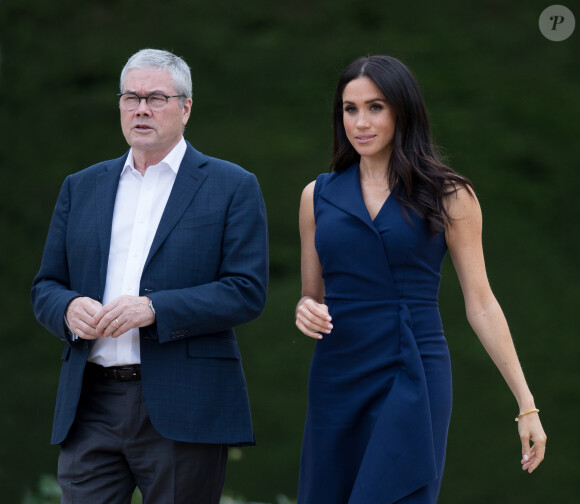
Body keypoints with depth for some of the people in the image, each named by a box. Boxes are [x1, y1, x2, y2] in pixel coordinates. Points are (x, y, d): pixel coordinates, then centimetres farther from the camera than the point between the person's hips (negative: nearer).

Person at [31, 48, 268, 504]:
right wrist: (69, 309, -8)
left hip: (182, 414, -3)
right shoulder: (81, 188, 17)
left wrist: (154, 310, -17)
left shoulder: (232, 187, 3)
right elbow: (46, 287, 16)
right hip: (92, 405, 3)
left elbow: (247, 291, -6)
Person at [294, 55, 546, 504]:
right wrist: (305, 312, -7)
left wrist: (526, 404, -2)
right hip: (336, 379, 4)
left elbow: (481, 304, 1)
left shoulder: (448, 197, 1)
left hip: (413, 382, -4)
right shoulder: (318, 196, 10)